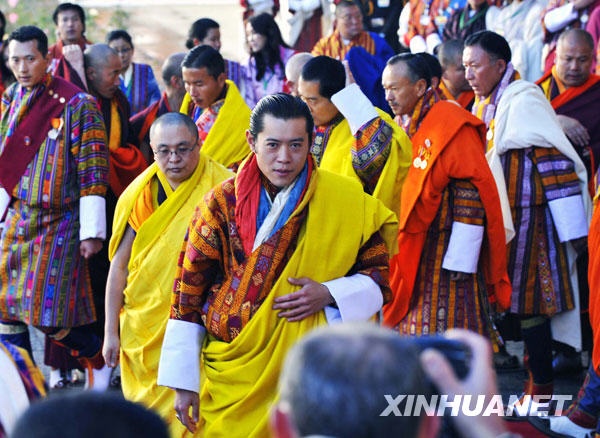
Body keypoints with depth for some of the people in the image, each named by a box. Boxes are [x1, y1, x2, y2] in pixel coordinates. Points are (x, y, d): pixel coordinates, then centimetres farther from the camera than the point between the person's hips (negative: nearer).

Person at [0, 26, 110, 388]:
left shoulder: (76, 104, -11)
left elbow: (93, 171, -13)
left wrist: (91, 232, -15)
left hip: (58, 223, -6)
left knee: (47, 312, -8)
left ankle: (101, 360, 17)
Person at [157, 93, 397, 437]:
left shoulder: (346, 200, -4)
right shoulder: (222, 203, -2)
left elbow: (381, 274, 4)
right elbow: (188, 292, 2)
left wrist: (329, 294, -15)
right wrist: (183, 383, 2)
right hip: (228, 377, 1)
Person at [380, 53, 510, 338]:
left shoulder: (451, 124, -13)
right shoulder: (404, 127, 13)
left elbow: (474, 193, -17)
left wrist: (459, 260, -20)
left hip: (445, 250, -8)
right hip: (410, 252, 8)